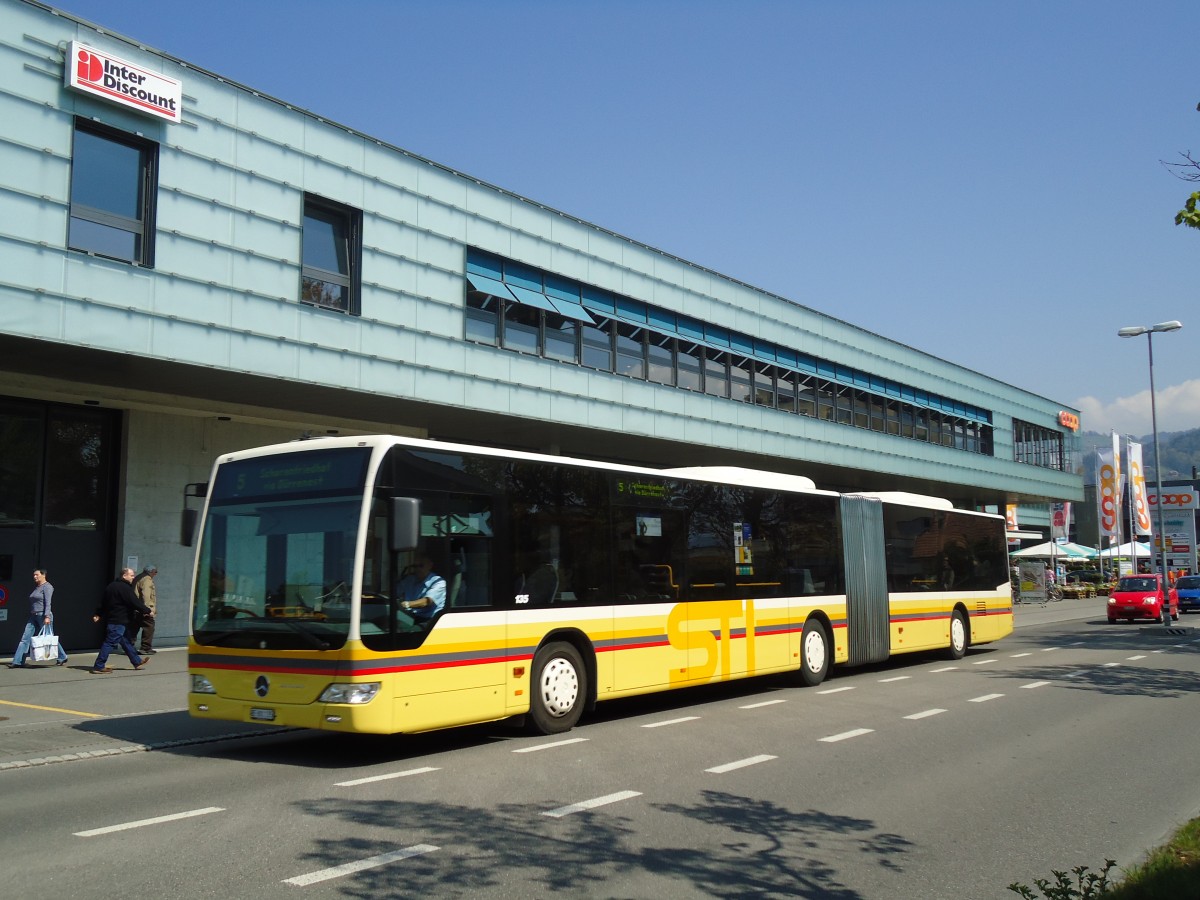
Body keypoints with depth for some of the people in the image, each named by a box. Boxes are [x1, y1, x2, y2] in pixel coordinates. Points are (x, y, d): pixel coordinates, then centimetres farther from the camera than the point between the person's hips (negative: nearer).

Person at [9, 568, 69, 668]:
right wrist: (31, 614, 20)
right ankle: (18, 661, -3)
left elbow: (48, 603, -19)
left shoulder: (47, 587, -10)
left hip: (43, 616, -8)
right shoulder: (36, 587, 17)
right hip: (33, 617, 8)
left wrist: (47, 617, -26)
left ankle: (62, 658, 14)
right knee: (25, 639, -1)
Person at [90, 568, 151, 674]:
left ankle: (137, 662, 26)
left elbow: (103, 602, 20)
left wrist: (98, 614, 25)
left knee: (126, 641, 17)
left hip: (110, 620, 11)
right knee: (110, 643, -7)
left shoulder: (111, 586, 14)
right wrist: (147, 611, -5)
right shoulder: (125, 588, -16)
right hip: (118, 622, -11)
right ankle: (98, 667, -6)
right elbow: (135, 602, -16)